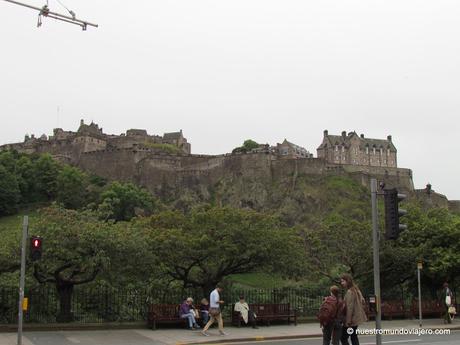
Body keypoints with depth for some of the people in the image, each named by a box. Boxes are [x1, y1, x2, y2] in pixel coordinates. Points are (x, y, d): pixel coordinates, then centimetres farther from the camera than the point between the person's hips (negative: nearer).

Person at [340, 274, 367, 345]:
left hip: (352, 318, -10)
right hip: (357, 317, 10)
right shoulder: (356, 290, 10)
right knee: (354, 337, 17)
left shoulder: (349, 292, -19)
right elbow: (362, 301, 17)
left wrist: (348, 322, -21)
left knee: (343, 338, -6)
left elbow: (349, 308, -22)